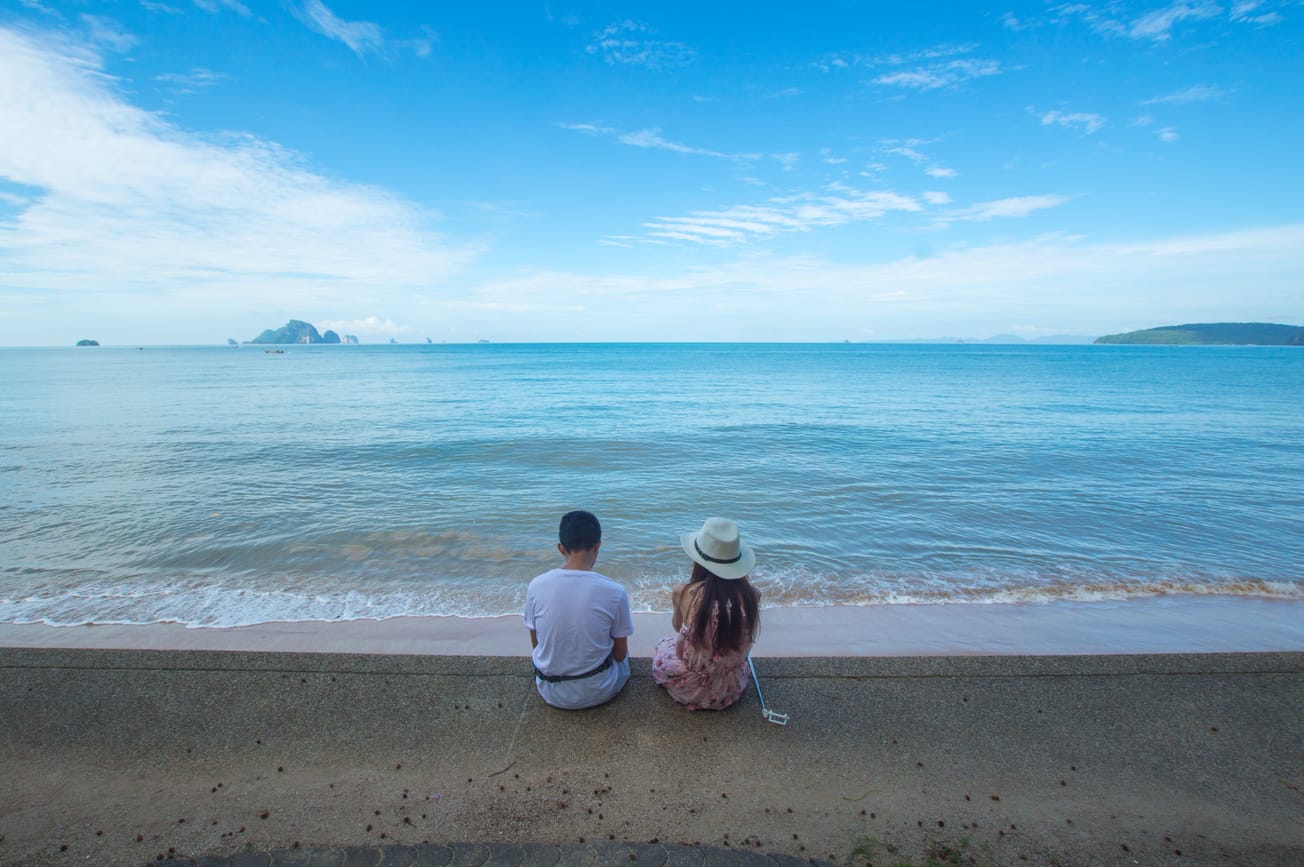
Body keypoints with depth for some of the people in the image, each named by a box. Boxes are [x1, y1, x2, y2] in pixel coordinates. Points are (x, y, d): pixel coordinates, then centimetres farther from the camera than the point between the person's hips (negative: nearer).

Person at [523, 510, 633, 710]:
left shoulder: (536, 586, -14)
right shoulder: (614, 592, -20)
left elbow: (536, 645, 0)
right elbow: (620, 654, -7)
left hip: (551, 693, 2)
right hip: (598, 692, -2)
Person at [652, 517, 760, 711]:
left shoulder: (685, 593, -24)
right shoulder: (750, 595, -18)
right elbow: (744, 641, 2)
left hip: (693, 690, -4)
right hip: (734, 688, 4)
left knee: (663, 648, 29)